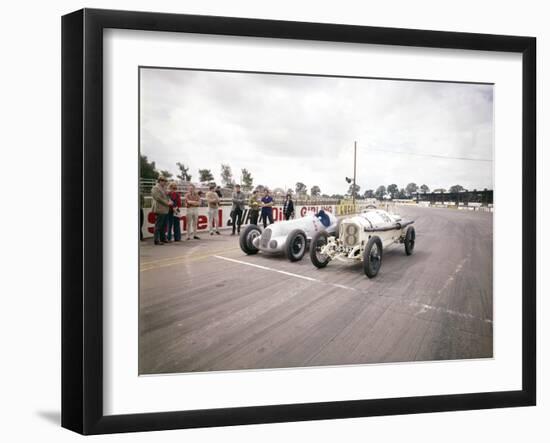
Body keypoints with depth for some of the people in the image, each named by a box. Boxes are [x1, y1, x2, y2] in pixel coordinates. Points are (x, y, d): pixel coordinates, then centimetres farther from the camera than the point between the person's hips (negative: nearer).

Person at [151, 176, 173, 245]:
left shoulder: (163, 188, 20)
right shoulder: (155, 188, -8)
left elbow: (167, 197, 21)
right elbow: (158, 198, -17)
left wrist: (170, 201, 0)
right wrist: (167, 203, -14)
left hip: (165, 210, 9)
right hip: (159, 210, -9)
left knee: (163, 226, 13)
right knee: (158, 226, -7)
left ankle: (163, 238, 20)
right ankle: (157, 240, -5)